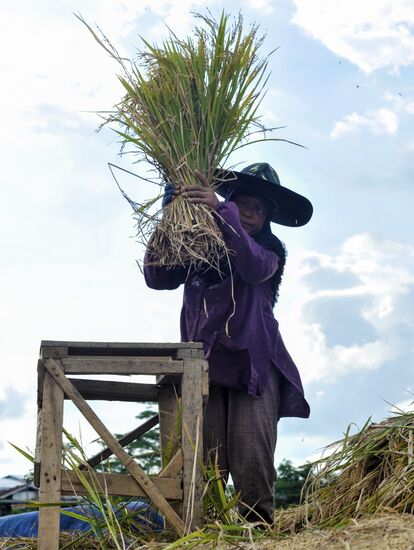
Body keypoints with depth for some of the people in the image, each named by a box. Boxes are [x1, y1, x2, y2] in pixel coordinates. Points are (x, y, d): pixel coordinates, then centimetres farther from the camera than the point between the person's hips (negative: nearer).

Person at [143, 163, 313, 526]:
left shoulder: (270, 249, 13)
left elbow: (254, 268, -12)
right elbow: (158, 277, 3)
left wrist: (222, 211, -21)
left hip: (253, 363, -1)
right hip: (204, 362, 1)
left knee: (251, 456, -14)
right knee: (204, 459, -10)